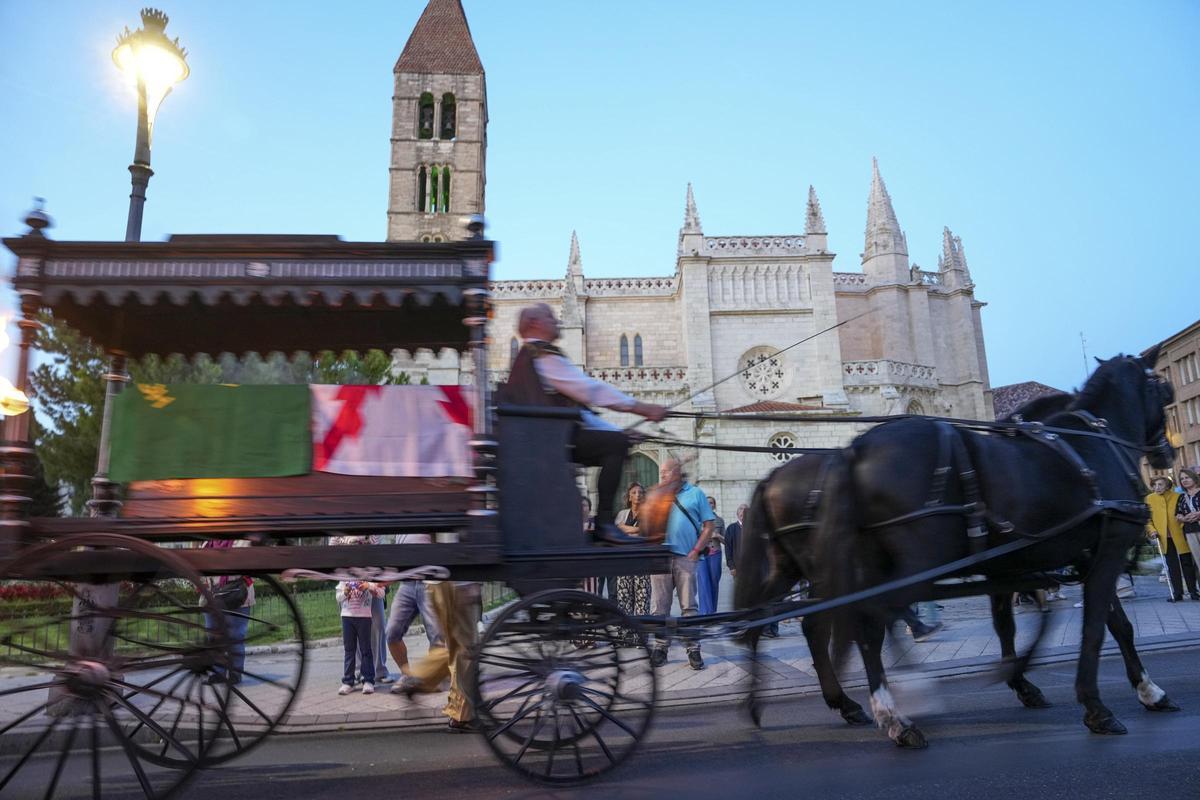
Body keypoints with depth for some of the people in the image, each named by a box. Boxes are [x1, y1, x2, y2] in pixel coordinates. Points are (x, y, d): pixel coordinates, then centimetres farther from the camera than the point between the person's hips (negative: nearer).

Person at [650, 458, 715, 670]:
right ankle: (660, 647, 12)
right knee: (660, 606, 4)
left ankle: (693, 649, 5)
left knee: (689, 606, 0)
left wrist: (696, 551, -6)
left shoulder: (695, 494, 7)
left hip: (685, 558, -2)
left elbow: (708, 526, 4)